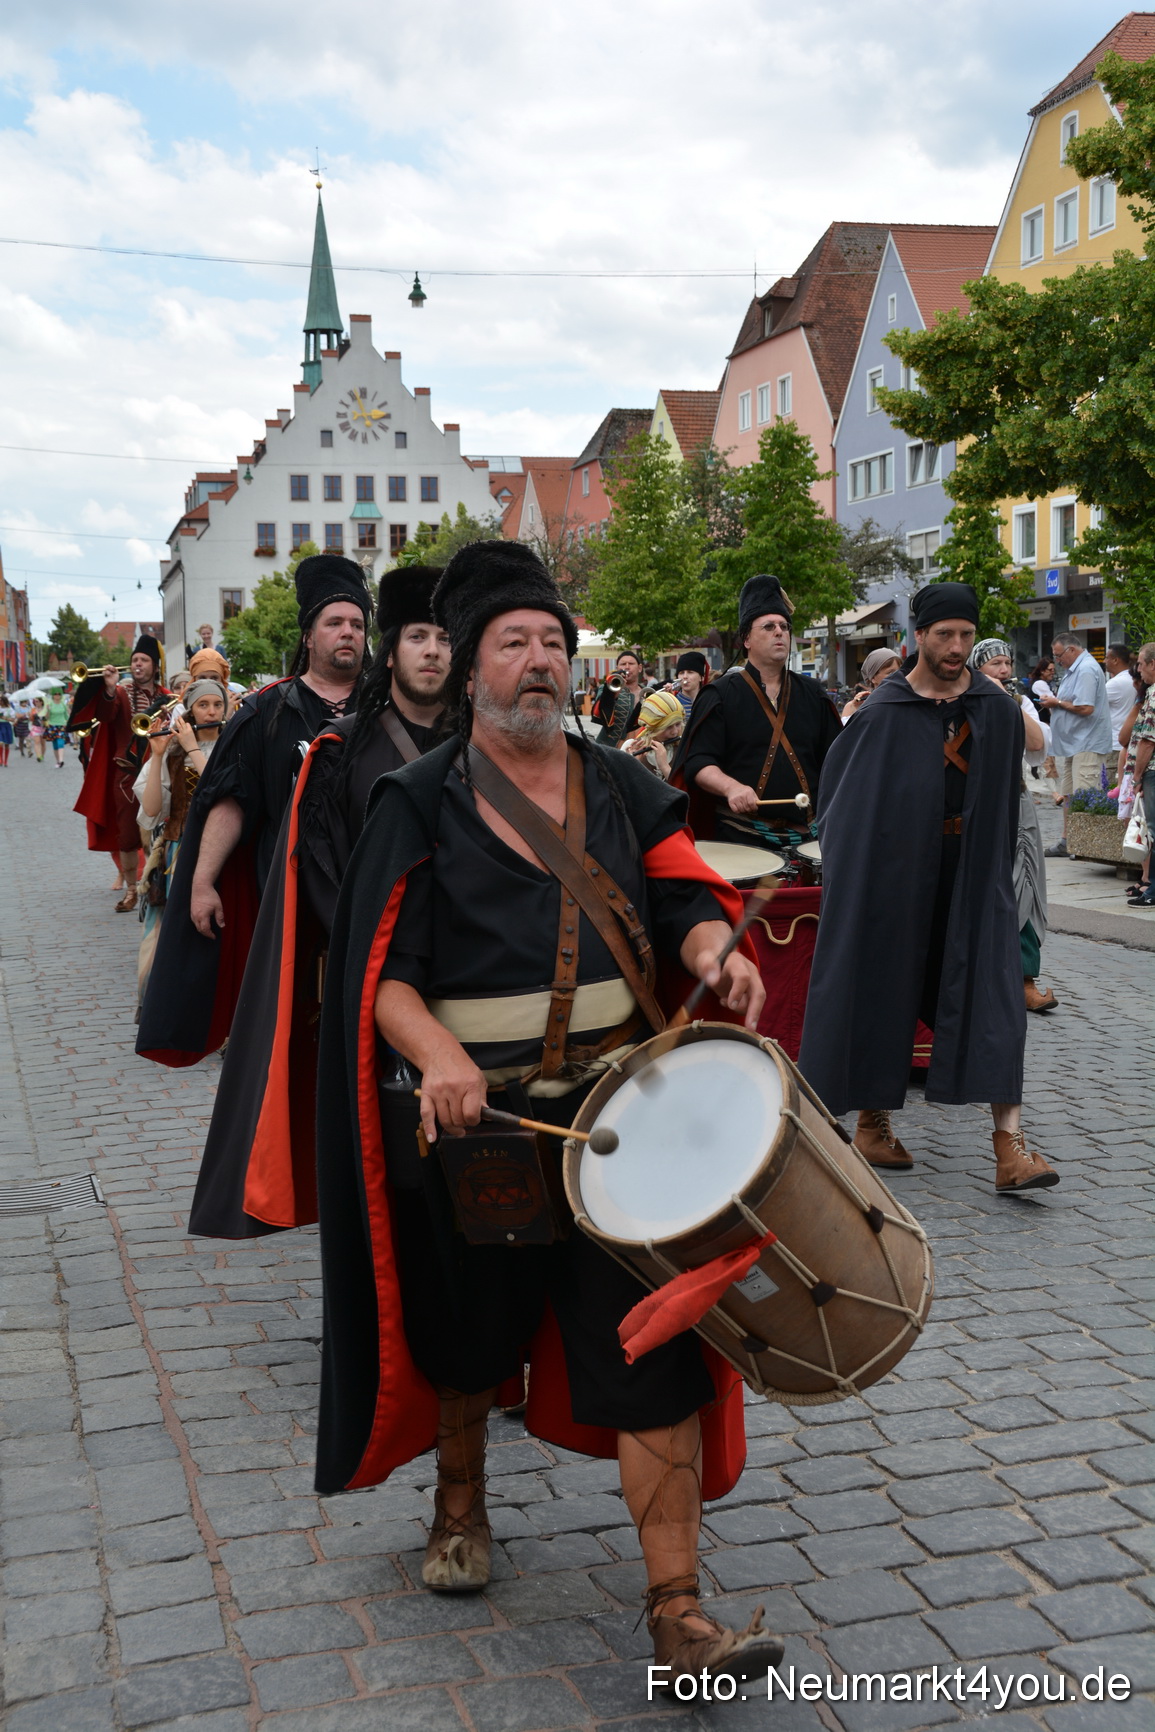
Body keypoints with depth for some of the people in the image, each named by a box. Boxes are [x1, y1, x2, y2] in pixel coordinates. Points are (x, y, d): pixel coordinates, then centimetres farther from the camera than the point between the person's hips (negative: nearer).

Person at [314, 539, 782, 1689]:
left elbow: (684, 899, 4)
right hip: (470, 1119, -1)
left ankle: (677, 1615, 6)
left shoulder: (619, 786, 8)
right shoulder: (422, 802, -3)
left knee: (653, 1343, -4)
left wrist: (713, 951, -20)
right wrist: (440, 1058, -28)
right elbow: (383, 974, -8)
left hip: (619, 1114, 2)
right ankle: (461, 1504, 48)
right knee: (465, 1332, 18)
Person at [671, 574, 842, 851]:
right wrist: (731, 787, -25)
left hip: (806, 835, 3)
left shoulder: (812, 694, 13)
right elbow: (697, 762, -7)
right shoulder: (721, 695, 1)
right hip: (741, 837, -3)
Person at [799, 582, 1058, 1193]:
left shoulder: (998, 712, 3)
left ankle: (1010, 1146, -7)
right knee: (884, 993, 6)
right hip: (895, 876, -2)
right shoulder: (881, 715, -5)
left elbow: (1004, 805, 11)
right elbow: (840, 795, 0)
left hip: (972, 879, 2)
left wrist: (994, 874, 9)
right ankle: (871, 1122, 23)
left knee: (992, 1000, -6)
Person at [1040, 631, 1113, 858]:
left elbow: (1085, 708, -25)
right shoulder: (1074, 669, 17)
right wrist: (1054, 707, 8)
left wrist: (1057, 702, -12)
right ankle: (1066, 842, 20)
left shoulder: (1086, 669, -16)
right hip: (1071, 744, 11)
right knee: (1068, 795, 14)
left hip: (1087, 745, -11)